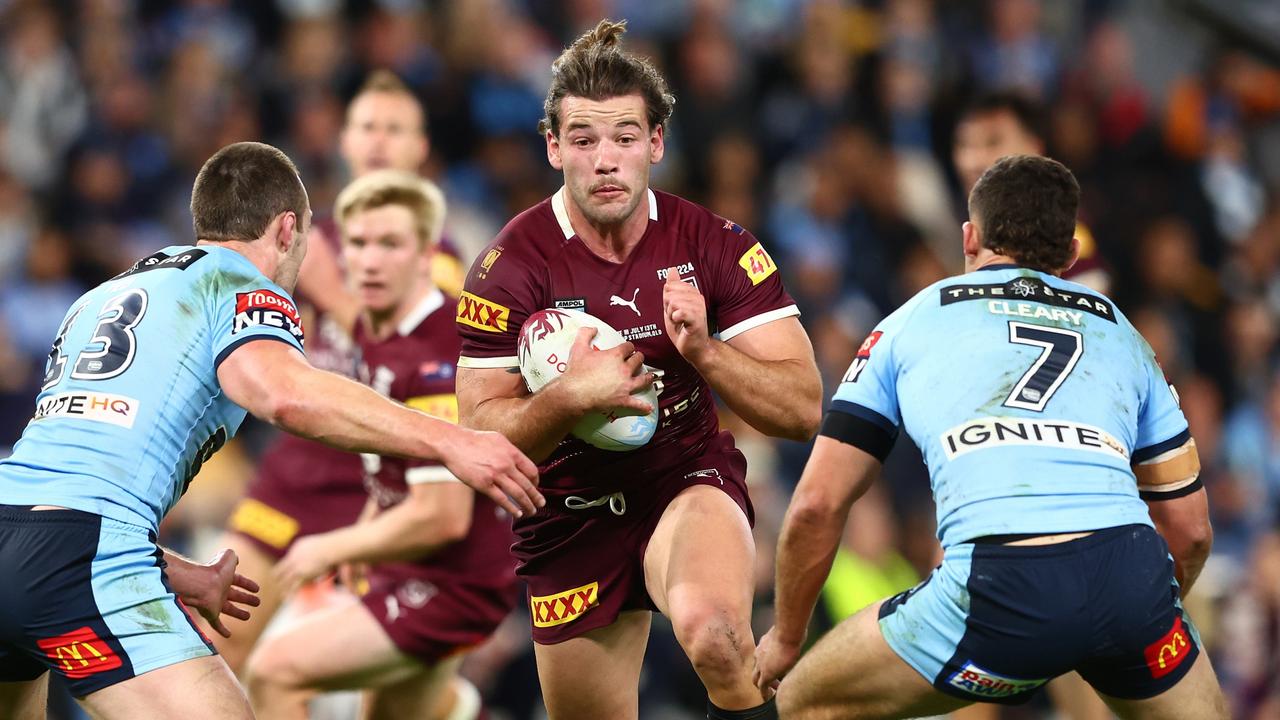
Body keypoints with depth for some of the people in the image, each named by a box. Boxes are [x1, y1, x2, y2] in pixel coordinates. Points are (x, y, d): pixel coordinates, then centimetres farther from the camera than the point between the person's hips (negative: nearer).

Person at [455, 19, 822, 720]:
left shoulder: (715, 244, -10)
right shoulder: (511, 266, -12)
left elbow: (804, 410, -12)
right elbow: (479, 431, -11)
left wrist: (703, 351, -28)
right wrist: (569, 397, -29)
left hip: (692, 480, -1)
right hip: (569, 518, 1)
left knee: (714, 630, -35)